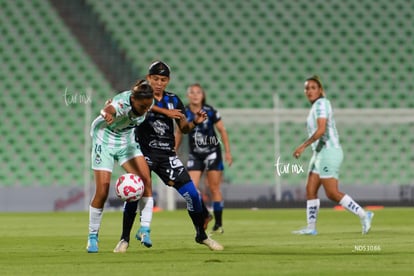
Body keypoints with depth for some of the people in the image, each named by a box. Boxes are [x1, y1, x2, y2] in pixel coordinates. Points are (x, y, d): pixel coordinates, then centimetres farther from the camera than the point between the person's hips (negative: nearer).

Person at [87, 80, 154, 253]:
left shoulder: (147, 102, -17)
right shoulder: (122, 103, -36)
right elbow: (109, 109, -60)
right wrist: (107, 114, -80)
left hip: (127, 142, 5)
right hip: (105, 140, -5)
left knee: (145, 181, -14)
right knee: (102, 192, -8)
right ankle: (92, 236, 9)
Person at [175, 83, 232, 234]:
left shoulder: (210, 111, -10)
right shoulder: (184, 113, -4)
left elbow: (222, 130, -1)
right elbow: (179, 133, 11)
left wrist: (227, 151, -2)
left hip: (212, 153, -2)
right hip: (194, 155, 3)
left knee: (214, 189, -1)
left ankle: (218, 224, 7)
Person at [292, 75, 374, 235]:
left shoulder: (321, 103, -12)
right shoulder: (316, 106, 17)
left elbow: (321, 130, -23)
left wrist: (303, 146, -22)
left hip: (328, 153, -10)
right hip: (320, 153, 10)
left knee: (332, 194, -10)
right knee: (310, 190, 6)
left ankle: (364, 215, -5)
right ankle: (311, 228, 8)